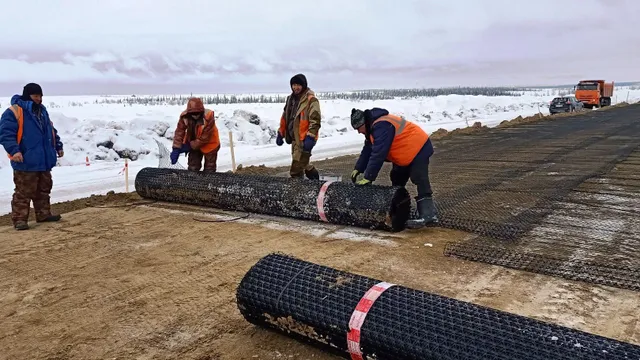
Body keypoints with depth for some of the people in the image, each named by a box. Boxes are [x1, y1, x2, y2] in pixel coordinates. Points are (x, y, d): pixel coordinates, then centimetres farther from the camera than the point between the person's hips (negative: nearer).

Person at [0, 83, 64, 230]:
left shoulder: (42, 111, 15)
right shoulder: (13, 112, -10)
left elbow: (51, 131, 24)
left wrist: (58, 146, 17)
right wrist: (14, 150, -28)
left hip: (44, 161, 8)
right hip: (26, 162, -8)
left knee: (44, 190, 15)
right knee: (23, 192, -4)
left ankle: (44, 214, 26)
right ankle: (19, 219, 3)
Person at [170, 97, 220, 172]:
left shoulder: (208, 117, -34)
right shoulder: (184, 116, -23)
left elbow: (204, 138, -29)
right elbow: (179, 132, -18)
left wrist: (190, 146, -24)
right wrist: (176, 149, -28)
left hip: (209, 144, -3)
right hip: (193, 144, 3)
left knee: (209, 169, 9)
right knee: (192, 168, 11)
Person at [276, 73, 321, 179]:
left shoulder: (311, 100, -13)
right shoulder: (291, 98, 12)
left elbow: (315, 120, -19)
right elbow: (285, 117, 20)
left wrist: (310, 138, -25)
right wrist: (280, 134, 17)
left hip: (304, 139, -9)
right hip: (294, 137, 9)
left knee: (297, 168, -8)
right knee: (303, 163, 20)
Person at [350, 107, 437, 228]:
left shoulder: (382, 126, -28)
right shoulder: (374, 126, 6)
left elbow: (378, 154, -32)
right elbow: (367, 150, 10)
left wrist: (367, 177, -30)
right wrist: (358, 169, 2)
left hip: (418, 149, -11)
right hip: (407, 153, 11)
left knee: (419, 180, -21)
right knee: (397, 180, 14)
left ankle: (428, 214, -27)